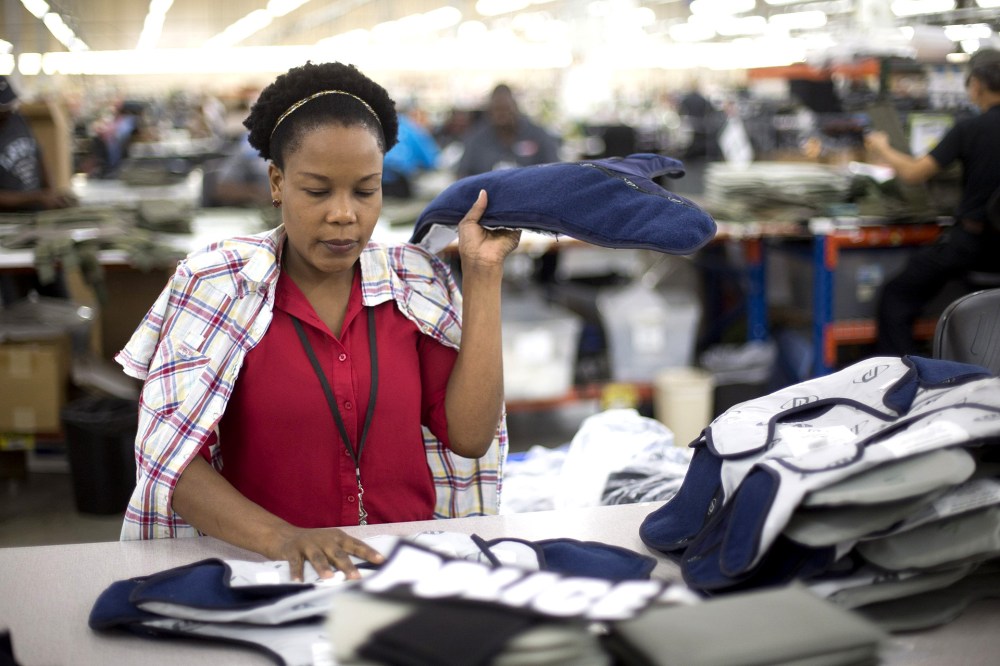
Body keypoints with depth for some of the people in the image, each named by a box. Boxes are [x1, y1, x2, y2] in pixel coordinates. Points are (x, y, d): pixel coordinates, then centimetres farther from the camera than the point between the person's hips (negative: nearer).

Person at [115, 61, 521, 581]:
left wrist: (482, 274, -2)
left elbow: (470, 436, -2)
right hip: (268, 572, -1)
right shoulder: (214, 283, -2)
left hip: (408, 563, 2)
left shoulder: (416, 280, 6)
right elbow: (170, 457, -9)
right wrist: (282, 538, -25)